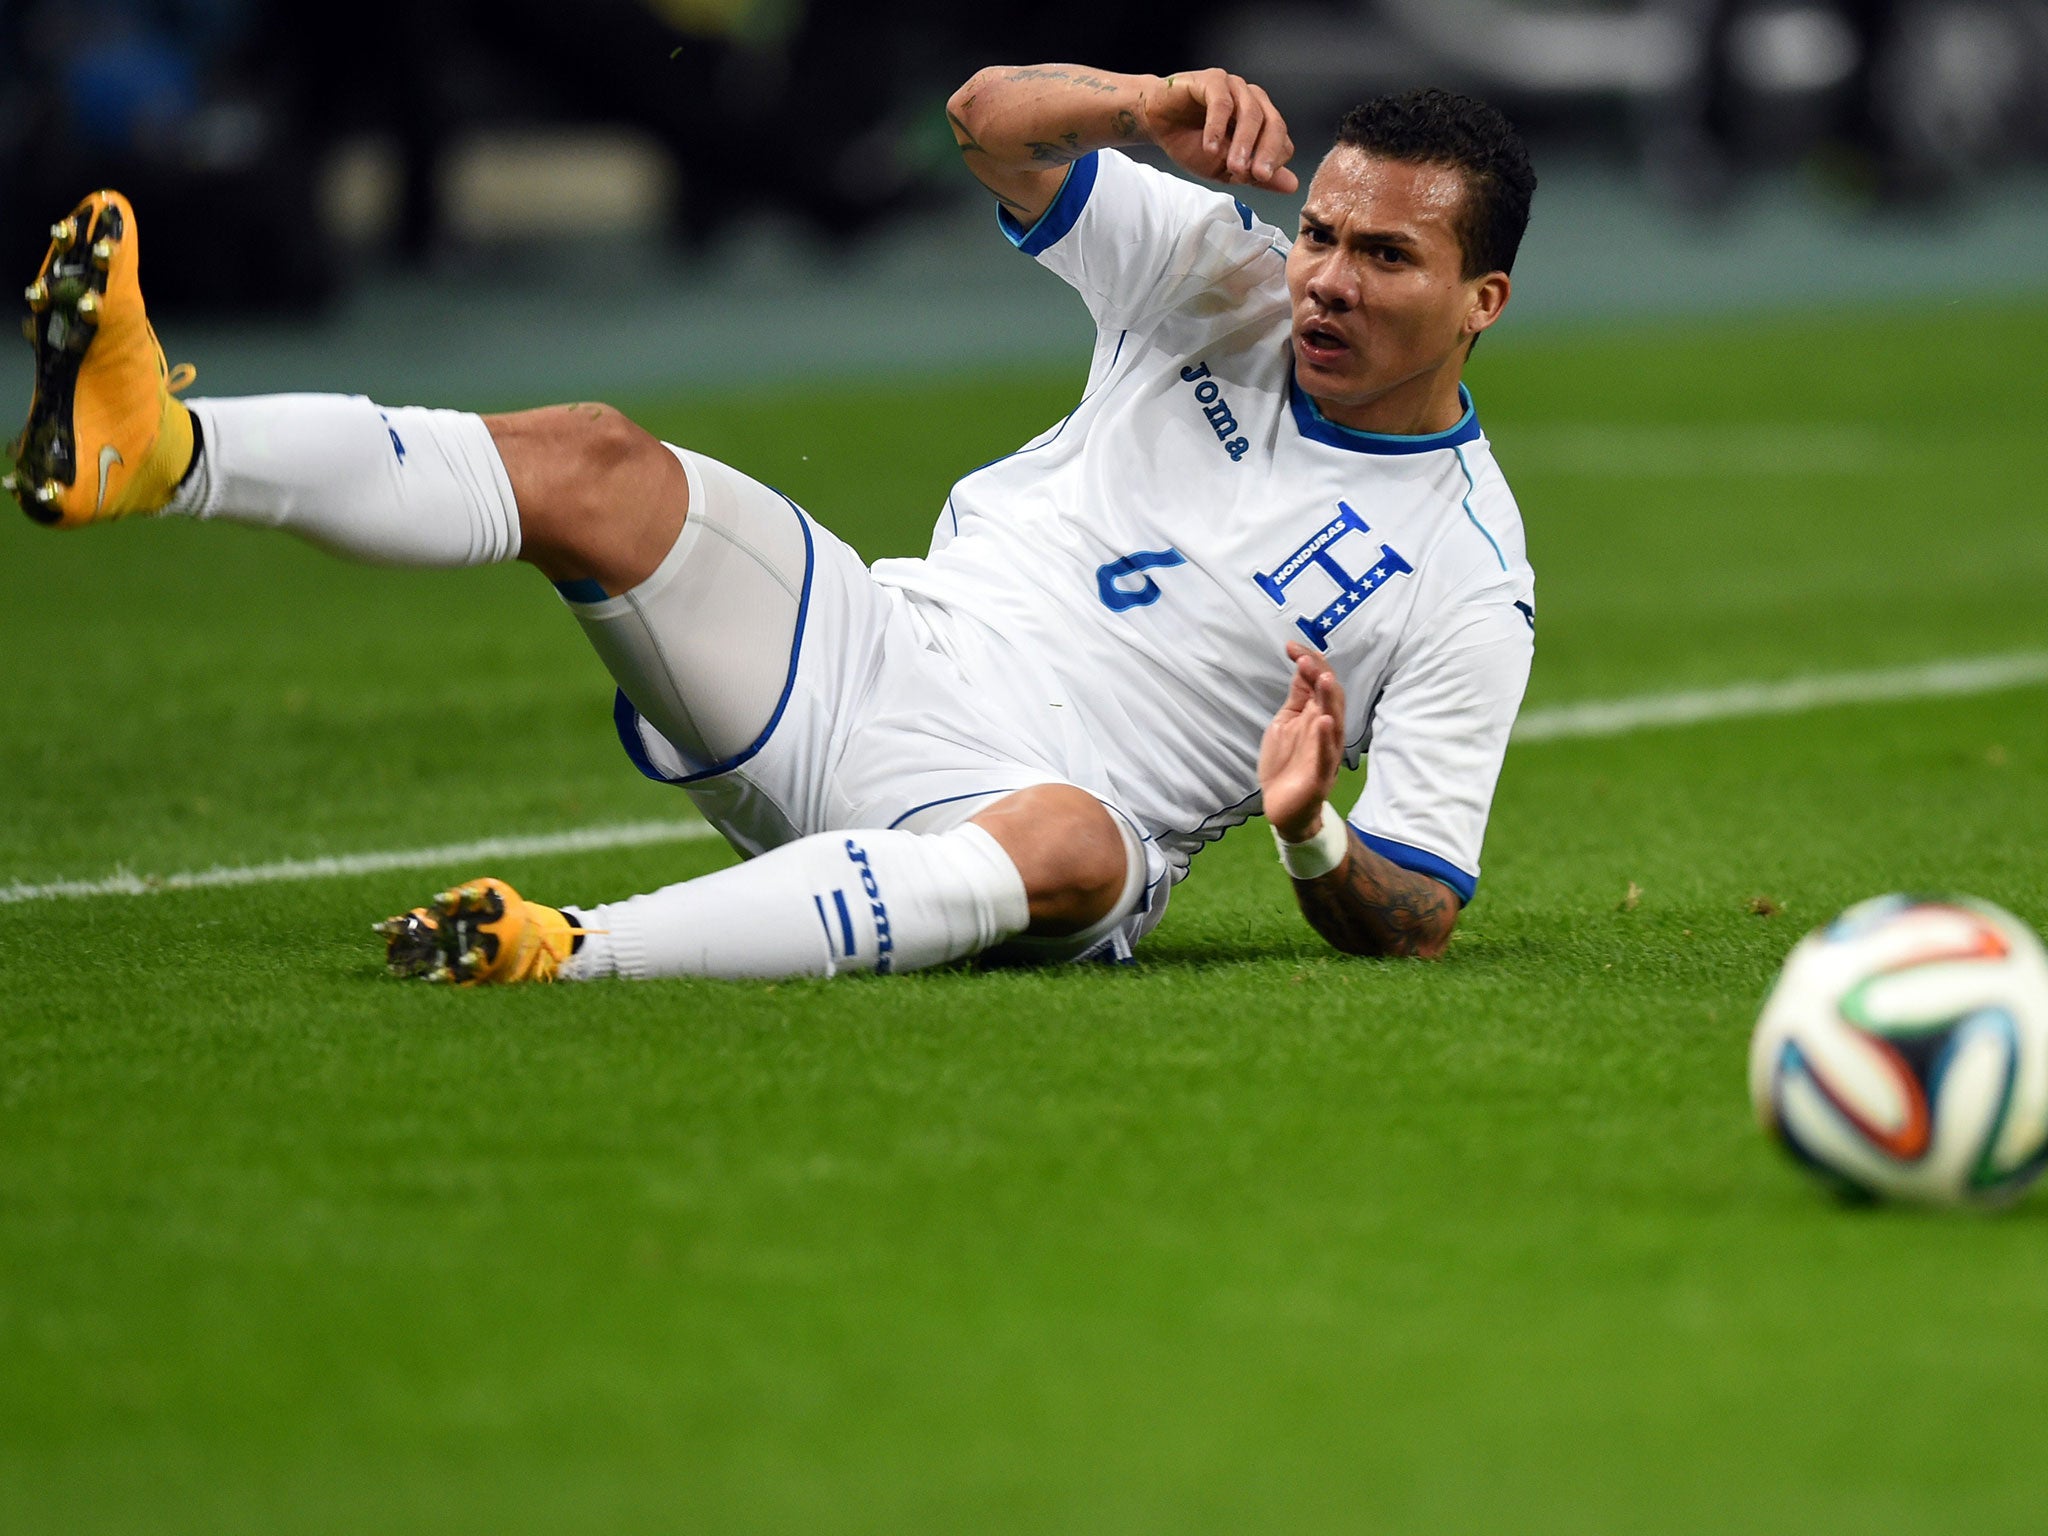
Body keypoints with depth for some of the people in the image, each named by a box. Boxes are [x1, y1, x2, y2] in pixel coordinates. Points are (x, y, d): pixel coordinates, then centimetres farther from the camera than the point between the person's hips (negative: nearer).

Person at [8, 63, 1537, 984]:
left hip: (1016, 816, -5)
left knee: (1075, 842, -43)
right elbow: (994, 119, 3)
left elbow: (1415, 919, -7)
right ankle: (151, 447, -39)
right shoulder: (1237, 289, 9)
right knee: (591, 459, -18)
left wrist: (1312, 836, -29)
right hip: (867, 651, 5)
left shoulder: (1470, 587, -4)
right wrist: (1157, 105, -17)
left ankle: (581, 952, -61)